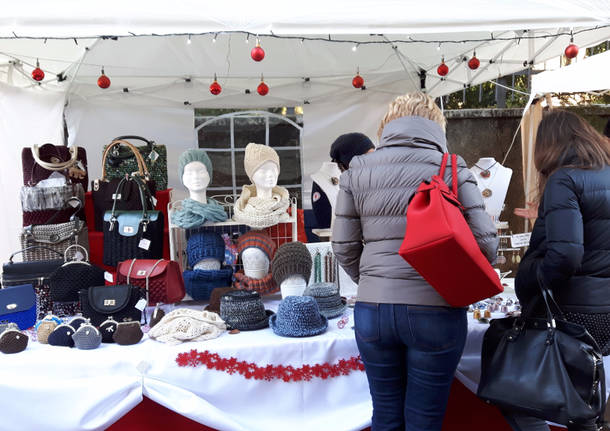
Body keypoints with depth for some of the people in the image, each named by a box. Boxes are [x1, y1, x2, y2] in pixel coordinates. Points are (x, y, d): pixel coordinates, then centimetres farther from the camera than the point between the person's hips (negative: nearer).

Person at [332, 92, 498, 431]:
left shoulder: (358, 171, 2)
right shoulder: (451, 168, -3)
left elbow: (344, 247, 2)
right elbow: (485, 242, -8)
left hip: (372, 310, 2)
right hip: (435, 312, -2)